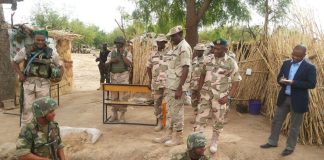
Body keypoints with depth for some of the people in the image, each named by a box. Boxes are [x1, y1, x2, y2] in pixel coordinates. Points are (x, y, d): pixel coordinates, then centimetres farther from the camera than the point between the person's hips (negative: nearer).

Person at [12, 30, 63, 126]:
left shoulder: (51, 52, 2)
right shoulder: (26, 50, 1)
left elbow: (60, 66, 12)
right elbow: (14, 62, 13)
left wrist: (59, 77, -7)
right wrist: (20, 74, -2)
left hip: (43, 84, 0)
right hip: (29, 83, 0)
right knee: (27, 108, 2)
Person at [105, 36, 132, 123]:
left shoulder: (127, 53, 1)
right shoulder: (112, 53, 10)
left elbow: (129, 64, -14)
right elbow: (106, 64, 9)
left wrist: (122, 54, -17)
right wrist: (111, 61, -11)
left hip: (123, 76, -4)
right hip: (114, 76, 4)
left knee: (123, 96, -4)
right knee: (114, 96, 7)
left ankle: (122, 115, 5)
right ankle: (114, 114, 17)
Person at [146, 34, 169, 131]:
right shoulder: (153, 54, 10)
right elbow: (148, 67, 19)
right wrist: (150, 79, 13)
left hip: (167, 83, -4)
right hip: (156, 83, 5)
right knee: (157, 103, 8)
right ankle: (160, 123, 19)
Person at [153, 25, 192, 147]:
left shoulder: (184, 48, -15)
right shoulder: (175, 47, 14)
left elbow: (186, 69, -21)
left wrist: (179, 88, -23)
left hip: (177, 86, -9)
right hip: (170, 85, 9)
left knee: (177, 111, 0)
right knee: (170, 111, 15)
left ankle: (178, 137, 13)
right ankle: (168, 134, 26)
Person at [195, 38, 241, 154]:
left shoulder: (231, 63, -8)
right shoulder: (207, 59, 2)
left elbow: (236, 81, -7)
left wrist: (228, 97, -15)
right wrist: (199, 89, 6)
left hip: (220, 96, -2)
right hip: (206, 94, 3)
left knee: (218, 120, 10)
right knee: (200, 118, 2)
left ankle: (214, 142, 29)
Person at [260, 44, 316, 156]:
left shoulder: (310, 67, -11)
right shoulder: (286, 63, 5)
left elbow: (312, 84, -17)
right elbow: (279, 77, 11)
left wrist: (293, 82, -25)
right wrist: (281, 80, -14)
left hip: (298, 100, -5)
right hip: (284, 97, 5)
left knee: (294, 126, 8)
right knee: (276, 121, 13)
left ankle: (290, 147, 23)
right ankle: (272, 142, 29)